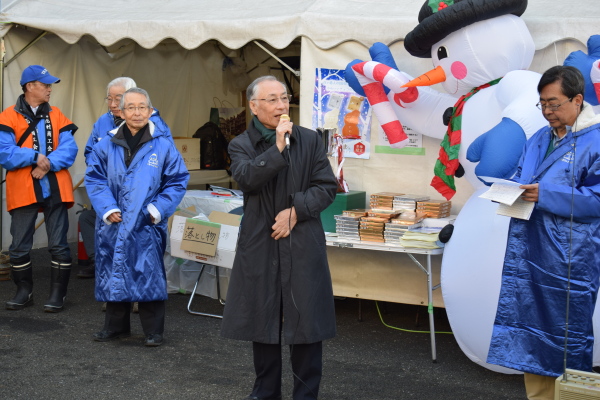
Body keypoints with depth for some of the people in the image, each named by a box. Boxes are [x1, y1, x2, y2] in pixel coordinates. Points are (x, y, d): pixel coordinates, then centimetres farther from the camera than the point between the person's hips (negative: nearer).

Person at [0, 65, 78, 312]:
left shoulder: (56, 116, 9)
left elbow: (69, 148, -2)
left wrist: (48, 164, -18)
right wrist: (35, 156, -20)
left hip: (55, 188, 2)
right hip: (23, 190, -2)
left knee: (59, 245, 3)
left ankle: (58, 294, 13)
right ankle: (24, 292, 23)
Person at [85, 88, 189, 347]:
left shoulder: (163, 146, -2)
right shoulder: (107, 145, 3)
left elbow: (177, 181, 1)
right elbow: (94, 179, 4)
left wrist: (158, 209, -8)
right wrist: (107, 209, -8)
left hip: (146, 226, -2)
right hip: (114, 226, 2)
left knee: (149, 275, 0)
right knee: (114, 275, 11)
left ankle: (153, 331, 12)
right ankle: (116, 327, 25)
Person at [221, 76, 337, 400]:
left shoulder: (310, 140, 5)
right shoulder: (241, 145, 2)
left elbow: (327, 187, 1)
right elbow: (247, 178, -18)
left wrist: (296, 210, -11)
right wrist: (278, 146, -21)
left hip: (303, 244, 0)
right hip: (260, 245, 0)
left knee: (306, 322, 2)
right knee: (262, 320, 10)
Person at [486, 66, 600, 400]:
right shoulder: (539, 140, 14)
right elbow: (520, 180, 22)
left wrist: (545, 195, -22)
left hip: (569, 259, -7)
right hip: (528, 251, 7)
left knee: (567, 331, 2)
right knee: (530, 326, 12)